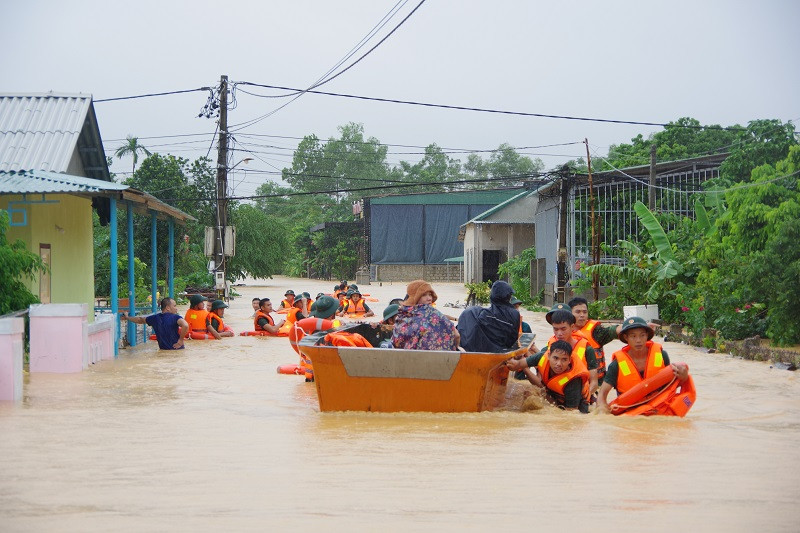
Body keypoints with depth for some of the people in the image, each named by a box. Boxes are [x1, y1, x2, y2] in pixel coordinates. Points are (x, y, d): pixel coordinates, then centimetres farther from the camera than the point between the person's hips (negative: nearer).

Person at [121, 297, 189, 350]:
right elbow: (185, 325, -33)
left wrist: (127, 318, 42)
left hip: (163, 349, 6)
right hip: (177, 349, -6)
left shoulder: (155, 318, 6)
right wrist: (181, 340, -19)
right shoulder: (175, 317, -13)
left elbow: (140, 320, 23)